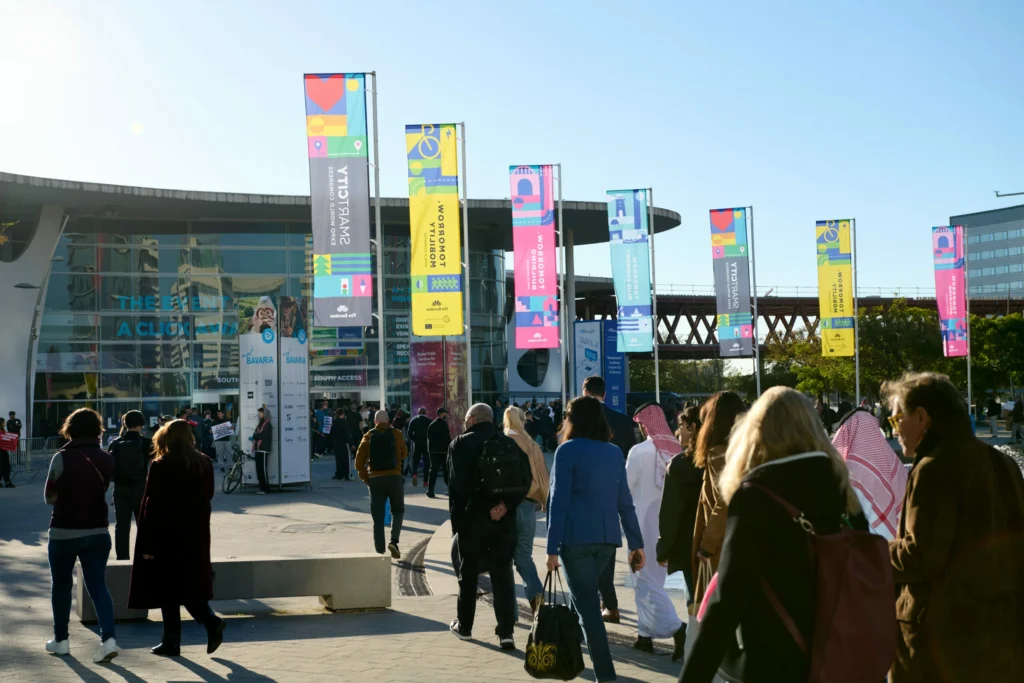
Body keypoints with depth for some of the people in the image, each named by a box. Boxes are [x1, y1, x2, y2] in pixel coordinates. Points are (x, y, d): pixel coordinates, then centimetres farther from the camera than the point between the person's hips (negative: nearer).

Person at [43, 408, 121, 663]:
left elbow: (49, 496, -4)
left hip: (64, 531, -3)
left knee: (61, 585, 15)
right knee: (98, 585, 3)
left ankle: (61, 640, 24)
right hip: (98, 531, 3)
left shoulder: (62, 457, -12)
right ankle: (108, 639, -11)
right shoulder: (106, 459, 1)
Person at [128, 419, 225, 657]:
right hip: (196, 535, 5)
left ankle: (171, 641, 9)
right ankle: (211, 621, -4)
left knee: (167, 587, 5)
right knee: (190, 585, 15)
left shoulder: (160, 467, -13)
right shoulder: (204, 464, 3)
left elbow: (151, 506, -13)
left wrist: (146, 544, -9)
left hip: (167, 535, -5)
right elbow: (207, 496, 8)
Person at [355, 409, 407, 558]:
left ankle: (380, 552, 6)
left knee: (378, 518, 7)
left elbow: (359, 462, -2)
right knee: (397, 511, 16)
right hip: (394, 477, -1)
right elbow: (404, 455, 12)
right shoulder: (396, 434, 0)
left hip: (375, 479, 1)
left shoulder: (368, 436, 2)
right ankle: (394, 541, -6)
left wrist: (365, 479, 7)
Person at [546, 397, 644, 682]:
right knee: (586, 599, 20)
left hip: (577, 538, -6)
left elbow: (559, 502, -10)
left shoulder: (568, 451, -5)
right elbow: (625, 502, 9)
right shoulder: (615, 452, 10)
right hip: (607, 538, 6)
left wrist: (553, 548, -10)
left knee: (587, 606, -3)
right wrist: (636, 543, 10)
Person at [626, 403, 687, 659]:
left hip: (645, 523, -6)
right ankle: (645, 634, 22)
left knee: (647, 582, 2)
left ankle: (676, 628, -13)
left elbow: (625, 487, -7)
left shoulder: (640, 451, -15)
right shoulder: (677, 450, -1)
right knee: (653, 579, 17)